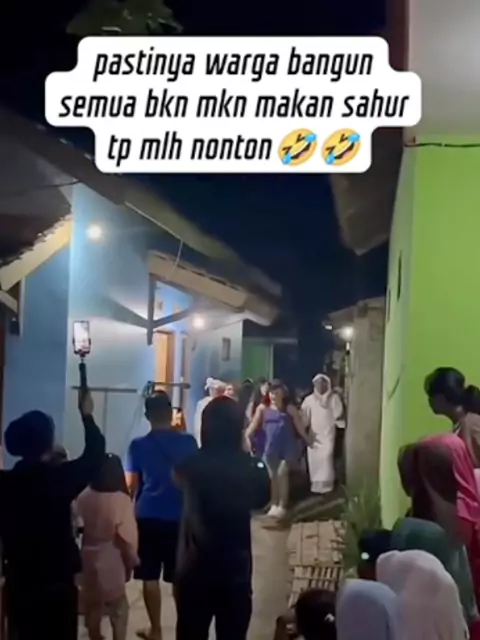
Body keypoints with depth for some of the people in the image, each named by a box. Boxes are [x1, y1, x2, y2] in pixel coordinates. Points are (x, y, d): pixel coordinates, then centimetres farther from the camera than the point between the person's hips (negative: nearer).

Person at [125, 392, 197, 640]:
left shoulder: (138, 445, -5)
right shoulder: (188, 442, -4)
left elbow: (131, 486, -4)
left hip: (148, 516, -1)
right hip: (180, 517, 1)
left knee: (150, 577, 9)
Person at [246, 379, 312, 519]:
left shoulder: (290, 409, -2)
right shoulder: (263, 408, 1)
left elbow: (299, 427, 3)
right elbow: (253, 426, 0)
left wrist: (309, 442, 4)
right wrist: (245, 438, -11)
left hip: (288, 448, -3)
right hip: (271, 448, 3)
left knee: (281, 473, -9)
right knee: (273, 476, 11)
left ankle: (282, 506, 0)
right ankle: (274, 505, 24)